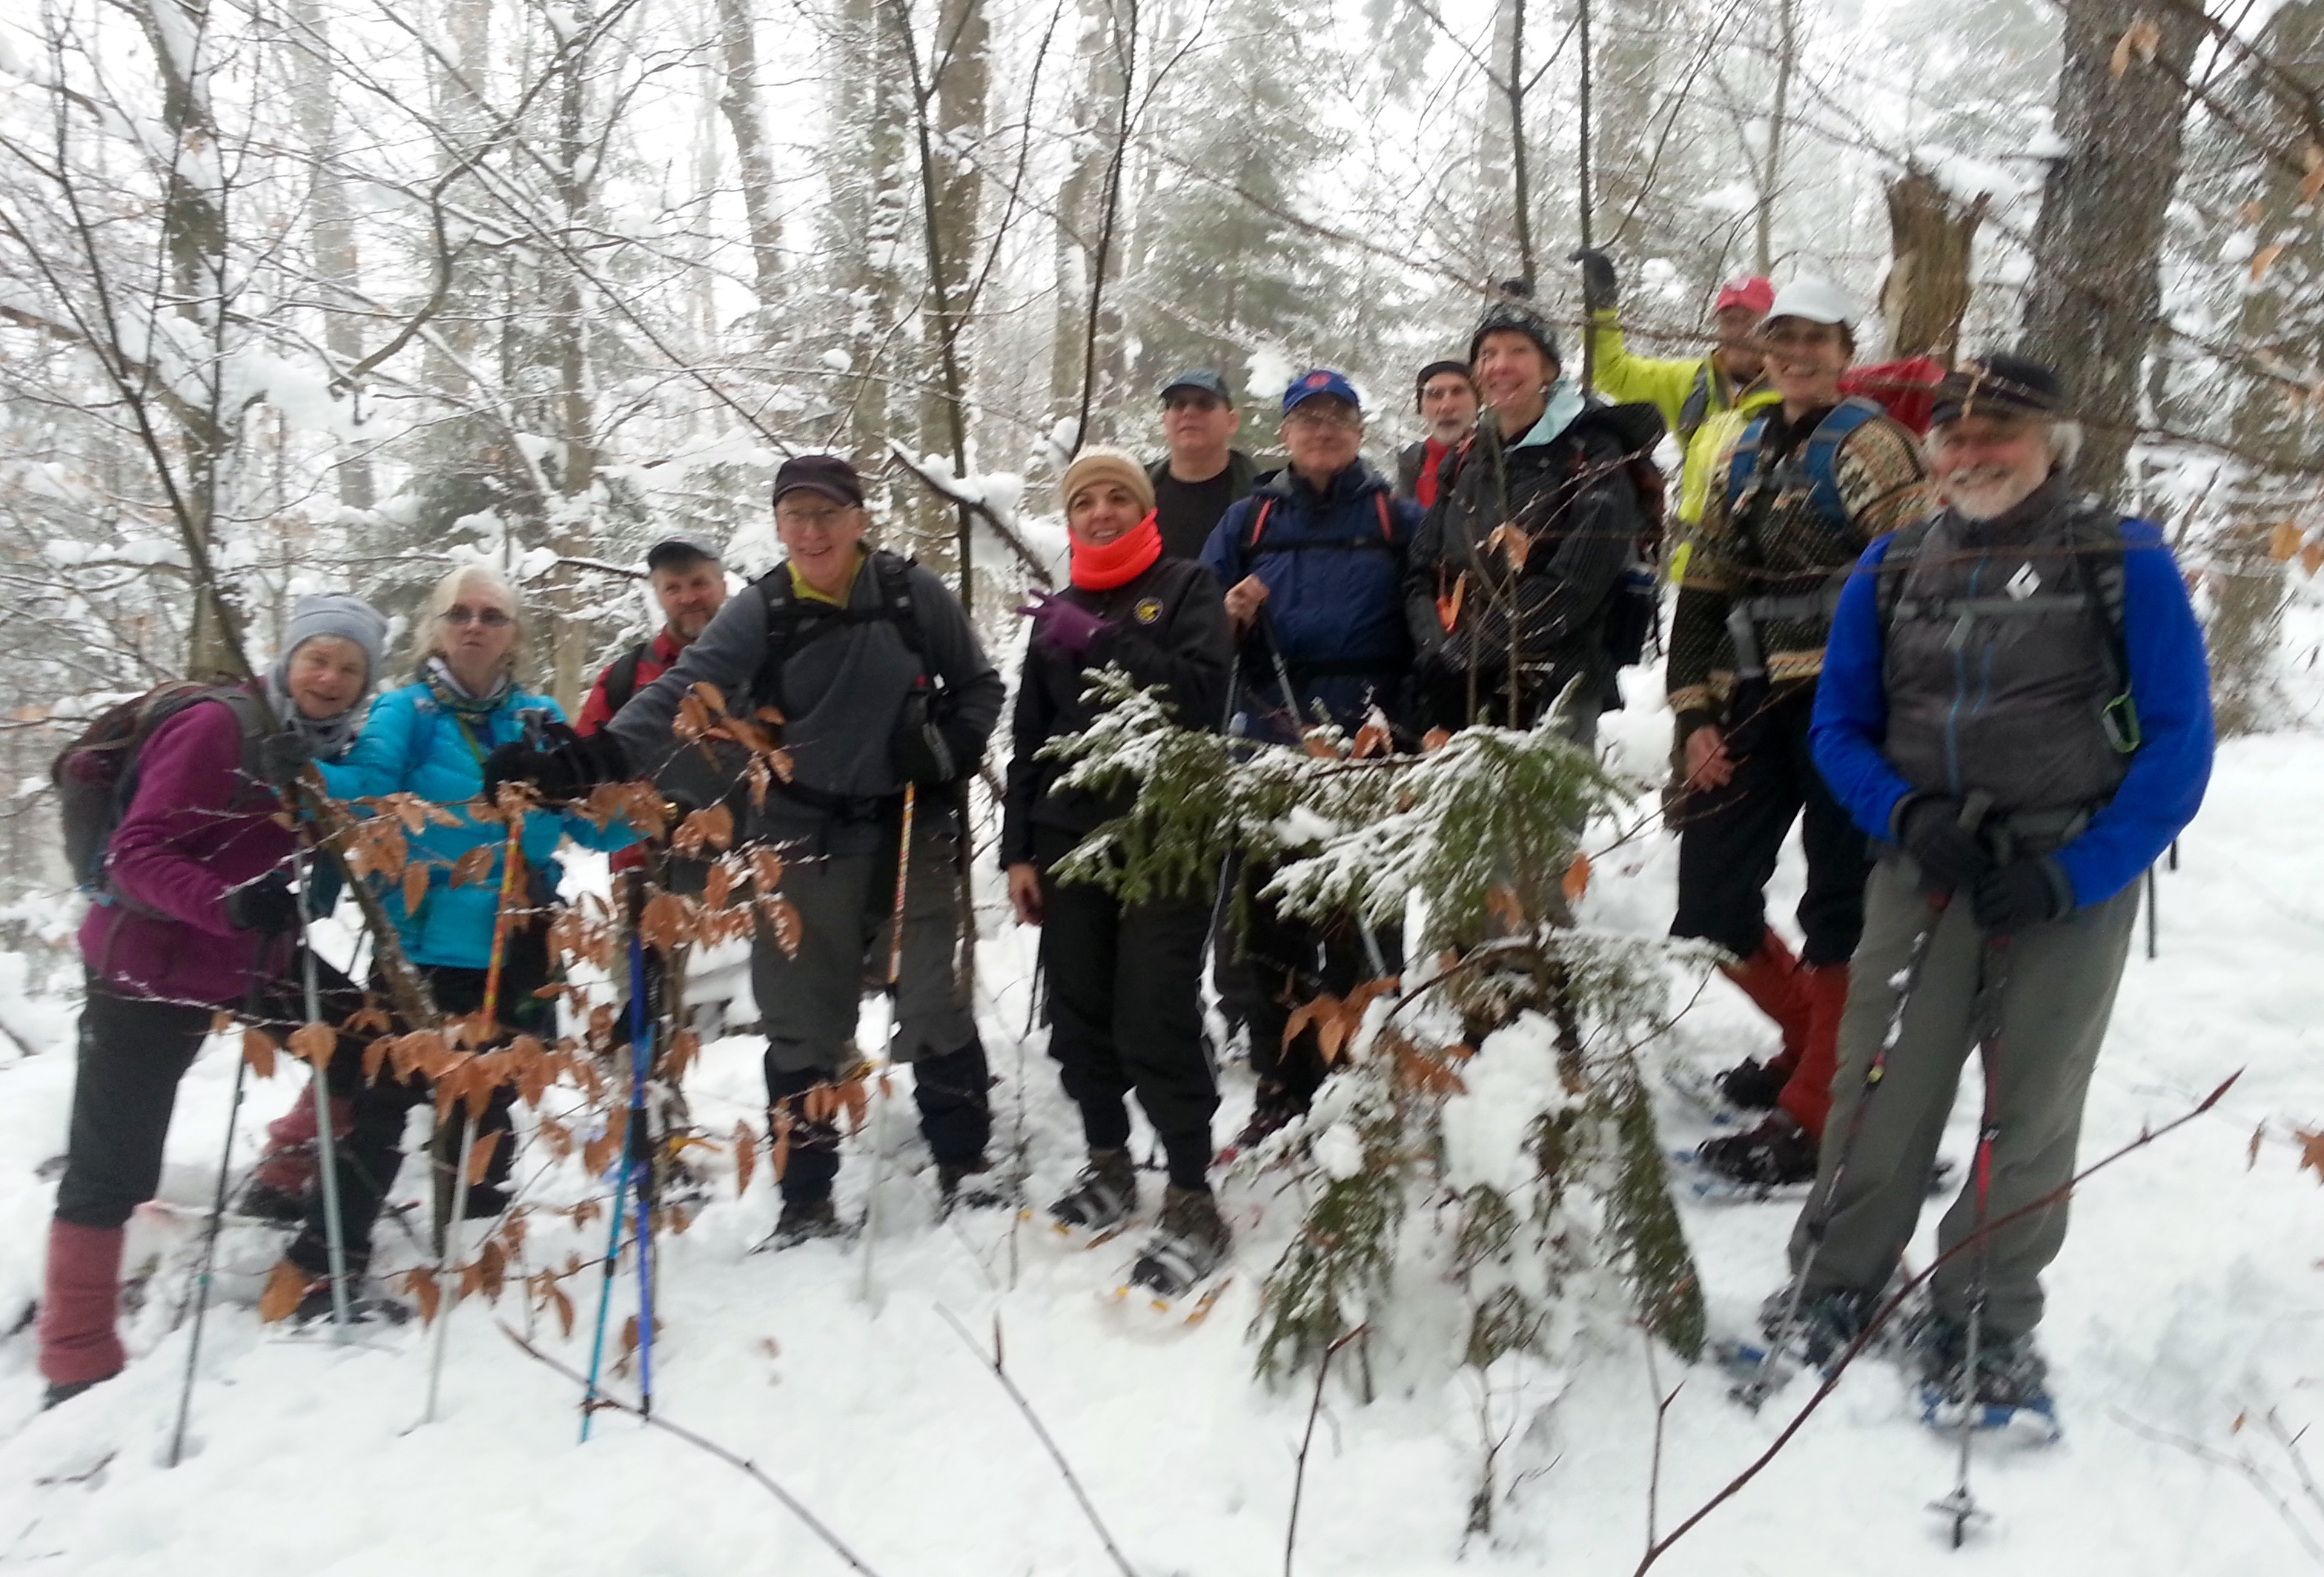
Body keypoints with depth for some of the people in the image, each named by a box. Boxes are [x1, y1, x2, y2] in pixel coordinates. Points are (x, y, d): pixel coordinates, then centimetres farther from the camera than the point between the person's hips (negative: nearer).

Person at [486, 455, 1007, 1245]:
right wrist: (588, 760, -30)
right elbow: (680, 694, -16)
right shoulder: (759, 611, -5)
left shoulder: (914, 594, -4)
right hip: (805, 840, 1)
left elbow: (979, 686, 8)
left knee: (933, 1001, 3)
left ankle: (964, 1166, 20)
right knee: (801, 1019, 6)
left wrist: (949, 746, -10)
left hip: (912, 833, -1)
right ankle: (807, 1198, 19)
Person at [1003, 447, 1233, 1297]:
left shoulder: (1186, 588, 4)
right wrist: (1018, 850, 9)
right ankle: (1108, 1166, 26)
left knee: (1157, 1023, -9)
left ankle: (1192, 1204, 1)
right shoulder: (1058, 612, 17)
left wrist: (1098, 644, -16)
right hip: (1069, 836, 5)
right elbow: (1030, 741, 16)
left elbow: (1201, 694, -13)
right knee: (1079, 1017, 7)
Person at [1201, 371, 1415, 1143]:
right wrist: (1227, 616, -8)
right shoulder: (1248, 520, 15)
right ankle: (1283, 1088, 15)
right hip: (1270, 753, 2)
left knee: (1363, 930, -1)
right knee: (1265, 927, 3)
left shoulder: (1399, 520, 9)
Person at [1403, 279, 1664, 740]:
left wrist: (1467, 655, -15)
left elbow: (1572, 584, -12)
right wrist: (1438, 652, -8)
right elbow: (1422, 574, 12)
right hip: (1454, 695, 4)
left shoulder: (1593, 456, 0)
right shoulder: (1464, 463, 16)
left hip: (1551, 693, -4)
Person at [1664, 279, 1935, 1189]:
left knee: (1840, 902, -2)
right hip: (1754, 704, 7)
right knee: (1710, 903, 6)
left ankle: (1815, 1110, 8)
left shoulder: (1866, 441, 0)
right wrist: (1695, 711, 7)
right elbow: (1704, 589, 16)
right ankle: (1818, 1042, 28)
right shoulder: (1747, 455, 18)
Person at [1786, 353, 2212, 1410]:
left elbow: (2177, 739, -4)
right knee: (1879, 1097, 0)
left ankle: (1985, 1328, 21)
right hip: (1922, 878, 2)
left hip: (2071, 887, -2)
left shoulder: (2126, 563, -1)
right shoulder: (1889, 571, 9)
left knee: (2030, 1114, 5)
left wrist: (2076, 874, -14)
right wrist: (1904, 816, -9)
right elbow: (1839, 727, 11)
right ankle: (1832, 1293, 18)